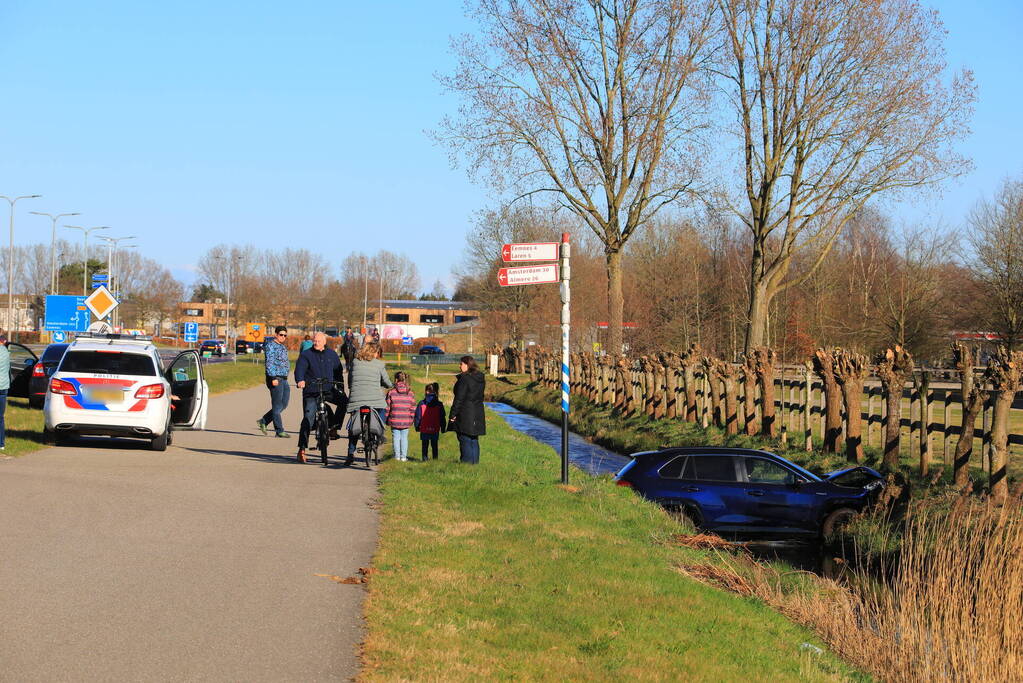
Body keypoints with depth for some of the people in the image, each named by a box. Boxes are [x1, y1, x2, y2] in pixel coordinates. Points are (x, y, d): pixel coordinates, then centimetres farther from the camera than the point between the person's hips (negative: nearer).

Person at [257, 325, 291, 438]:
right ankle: (279, 431, -2)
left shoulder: (283, 347, 20)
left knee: (284, 404, 8)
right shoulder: (271, 345, -8)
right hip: (275, 379, -9)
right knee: (277, 405, -5)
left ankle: (263, 421, 18)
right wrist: (273, 378, -23)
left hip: (284, 379, 9)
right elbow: (269, 362, -16)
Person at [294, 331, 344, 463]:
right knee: (308, 418, -12)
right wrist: (300, 380, -34)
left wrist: (341, 388, 6)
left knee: (343, 401, -20)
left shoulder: (332, 355, 12)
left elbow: (338, 372, 16)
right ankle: (302, 450, -8)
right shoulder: (305, 355, 1)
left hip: (329, 390, 3)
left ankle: (333, 426, 1)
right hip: (311, 392, -3)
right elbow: (300, 368, -13)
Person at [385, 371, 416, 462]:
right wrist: (411, 420, 14)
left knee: (396, 438, 7)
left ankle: (397, 456, 7)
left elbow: (387, 408, -2)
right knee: (404, 438, 9)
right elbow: (413, 409, 4)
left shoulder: (391, 392, -5)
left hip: (394, 420, -2)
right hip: (406, 421, 2)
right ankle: (403, 456, 9)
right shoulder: (410, 393, 2)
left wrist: (386, 419, 9)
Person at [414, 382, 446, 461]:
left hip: (424, 430, -1)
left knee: (425, 445, 8)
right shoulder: (439, 405, -2)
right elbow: (442, 418, 3)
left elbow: (417, 417, -3)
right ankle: (435, 459, 8)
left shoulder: (421, 404, -6)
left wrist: (417, 427, 7)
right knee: (434, 445, 11)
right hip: (435, 430, 1)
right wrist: (442, 428, 11)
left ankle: (424, 458, 4)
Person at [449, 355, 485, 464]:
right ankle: (475, 462, 14)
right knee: (474, 440, 13)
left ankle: (467, 461, -4)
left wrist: (453, 414, -13)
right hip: (478, 414, 8)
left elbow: (459, 398, -16)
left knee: (465, 440, -3)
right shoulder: (480, 379, 9)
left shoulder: (464, 379, -15)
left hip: (465, 413, -8)